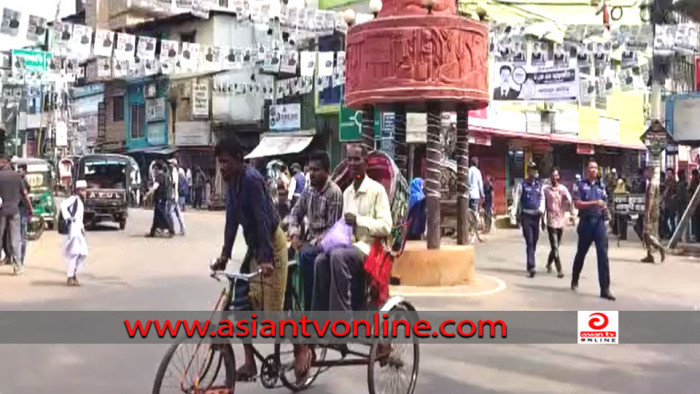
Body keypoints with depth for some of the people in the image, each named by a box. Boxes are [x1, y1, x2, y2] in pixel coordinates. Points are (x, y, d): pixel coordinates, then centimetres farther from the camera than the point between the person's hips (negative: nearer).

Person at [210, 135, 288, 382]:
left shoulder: (251, 179, -22)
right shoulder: (232, 181, 5)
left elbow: (263, 219, -28)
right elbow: (232, 219, 7)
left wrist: (266, 258, -32)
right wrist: (224, 255, 4)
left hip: (271, 244, -9)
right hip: (254, 244, 9)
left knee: (271, 310, -7)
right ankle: (249, 363, 13)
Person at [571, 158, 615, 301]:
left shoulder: (600, 186, 14)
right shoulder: (581, 185, 0)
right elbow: (577, 203, -11)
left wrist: (605, 208, 0)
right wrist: (594, 203, -20)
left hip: (599, 222, 3)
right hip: (586, 222, -3)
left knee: (603, 255, -7)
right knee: (581, 253, 12)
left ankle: (605, 289, -8)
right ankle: (575, 280, 36)